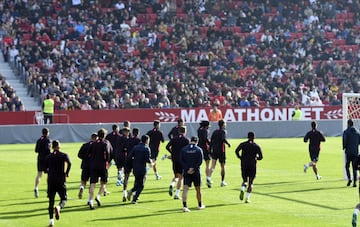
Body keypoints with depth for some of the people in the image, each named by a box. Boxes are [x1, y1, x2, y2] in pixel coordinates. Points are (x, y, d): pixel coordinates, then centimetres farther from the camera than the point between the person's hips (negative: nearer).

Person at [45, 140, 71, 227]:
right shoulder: (64, 155, 0)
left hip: (51, 180, 2)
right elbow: (69, 163, -17)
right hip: (61, 180, -2)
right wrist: (66, 173, -6)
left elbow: (45, 168, 6)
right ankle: (58, 207, -28)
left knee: (51, 201, 8)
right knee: (63, 199, 6)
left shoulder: (48, 157, 8)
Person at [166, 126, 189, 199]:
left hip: (174, 160, 4)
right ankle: (177, 194, -4)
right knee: (180, 177, 2)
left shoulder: (174, 139, 6)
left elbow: (167, 147, -4)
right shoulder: (186, 140, -4)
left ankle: (172, 185, -12)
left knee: (176, 176, 19)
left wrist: (172, 153, 8)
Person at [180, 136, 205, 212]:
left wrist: (187, 169, -8)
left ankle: (184, 206, -20)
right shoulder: (199, 149, -2)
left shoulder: (183, 149, 4)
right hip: (196, 172, -1)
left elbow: (181, 161, -3)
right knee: (198, 189, 14)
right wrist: (193, 168, -11)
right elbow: (200, 161, -10)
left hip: (186, 172, 1)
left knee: (185, 189, -6)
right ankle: (200, 205, 28)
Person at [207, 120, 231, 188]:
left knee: (213, 166, -5)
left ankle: (208, 177, -30)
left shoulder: (215, 131, 11)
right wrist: (228, 144, -10)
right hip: (221, 151, -4)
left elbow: (211, 141, 9)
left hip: (214, 151, 4)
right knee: (222, 166, 11)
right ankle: (222, 181, 19)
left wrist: (210, 150, 14)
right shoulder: (223, 131, -6)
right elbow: (223, 139, -25)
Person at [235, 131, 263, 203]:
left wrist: (240, 157, 3)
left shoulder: (243, 144, 4)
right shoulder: (256, 146, 1)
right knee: (250, 183, 8)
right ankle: (247, 198, -2)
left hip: (244, 165, 1)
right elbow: (260, 157, -6)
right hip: (252, 166, -1)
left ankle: (242, 190, -17)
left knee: (245, 180, 16)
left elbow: (236, 151, -12)